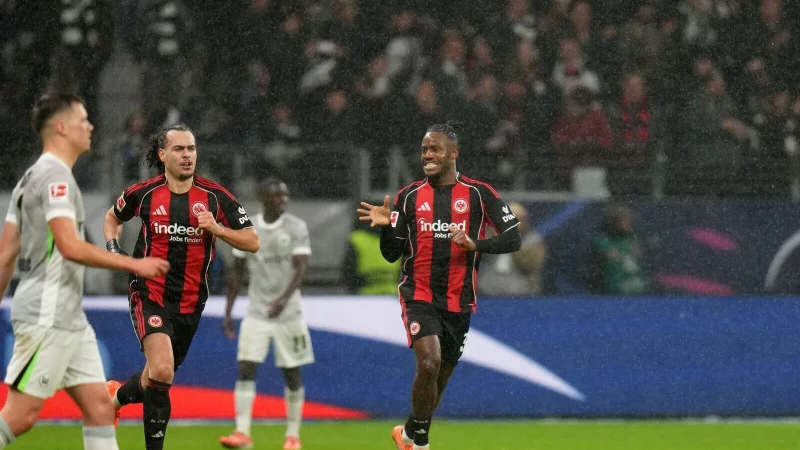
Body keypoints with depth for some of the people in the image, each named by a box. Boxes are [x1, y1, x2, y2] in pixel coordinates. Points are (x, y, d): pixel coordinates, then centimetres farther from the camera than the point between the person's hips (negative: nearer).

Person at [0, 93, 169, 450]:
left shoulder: (32, 178, 17)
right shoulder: (55, 176, -13)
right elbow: (70, 247, -23)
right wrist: (135, 265, -18)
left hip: (69, 320, 10)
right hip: (46, 318, -10)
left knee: (100, 407, 4)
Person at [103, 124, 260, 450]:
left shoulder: (216, 197, -3)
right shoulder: (143, 194, -3)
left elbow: (252, 242, -2)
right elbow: (113, 217, 19)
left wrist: (217, 228, -17)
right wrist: (112, 249, 1)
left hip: (190, 302, 3)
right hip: (149, 297, -3)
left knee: (157, 378, 17)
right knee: (162, 371, -24)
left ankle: (118, 395, 50)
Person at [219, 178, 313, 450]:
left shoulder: (296, 228, -5)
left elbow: (300, 269, -14)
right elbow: (237, 274, 9)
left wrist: (284, 299, -30)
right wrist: (228, 313, 6)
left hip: (287, 312, -2)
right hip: (256, 313, 2)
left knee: (292, 374, 4)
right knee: (246, 368, -11)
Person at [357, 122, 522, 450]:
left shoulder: (479, 194, 0)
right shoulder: (409, 196, 3)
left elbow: (513, 239, -2)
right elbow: (391, 254, 5)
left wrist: (475, 244, -18)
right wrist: (385, 226, -15)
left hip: (459, 302, 1)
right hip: (419, 296, -1)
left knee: (440, 376, 10)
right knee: (429, 363, -24)